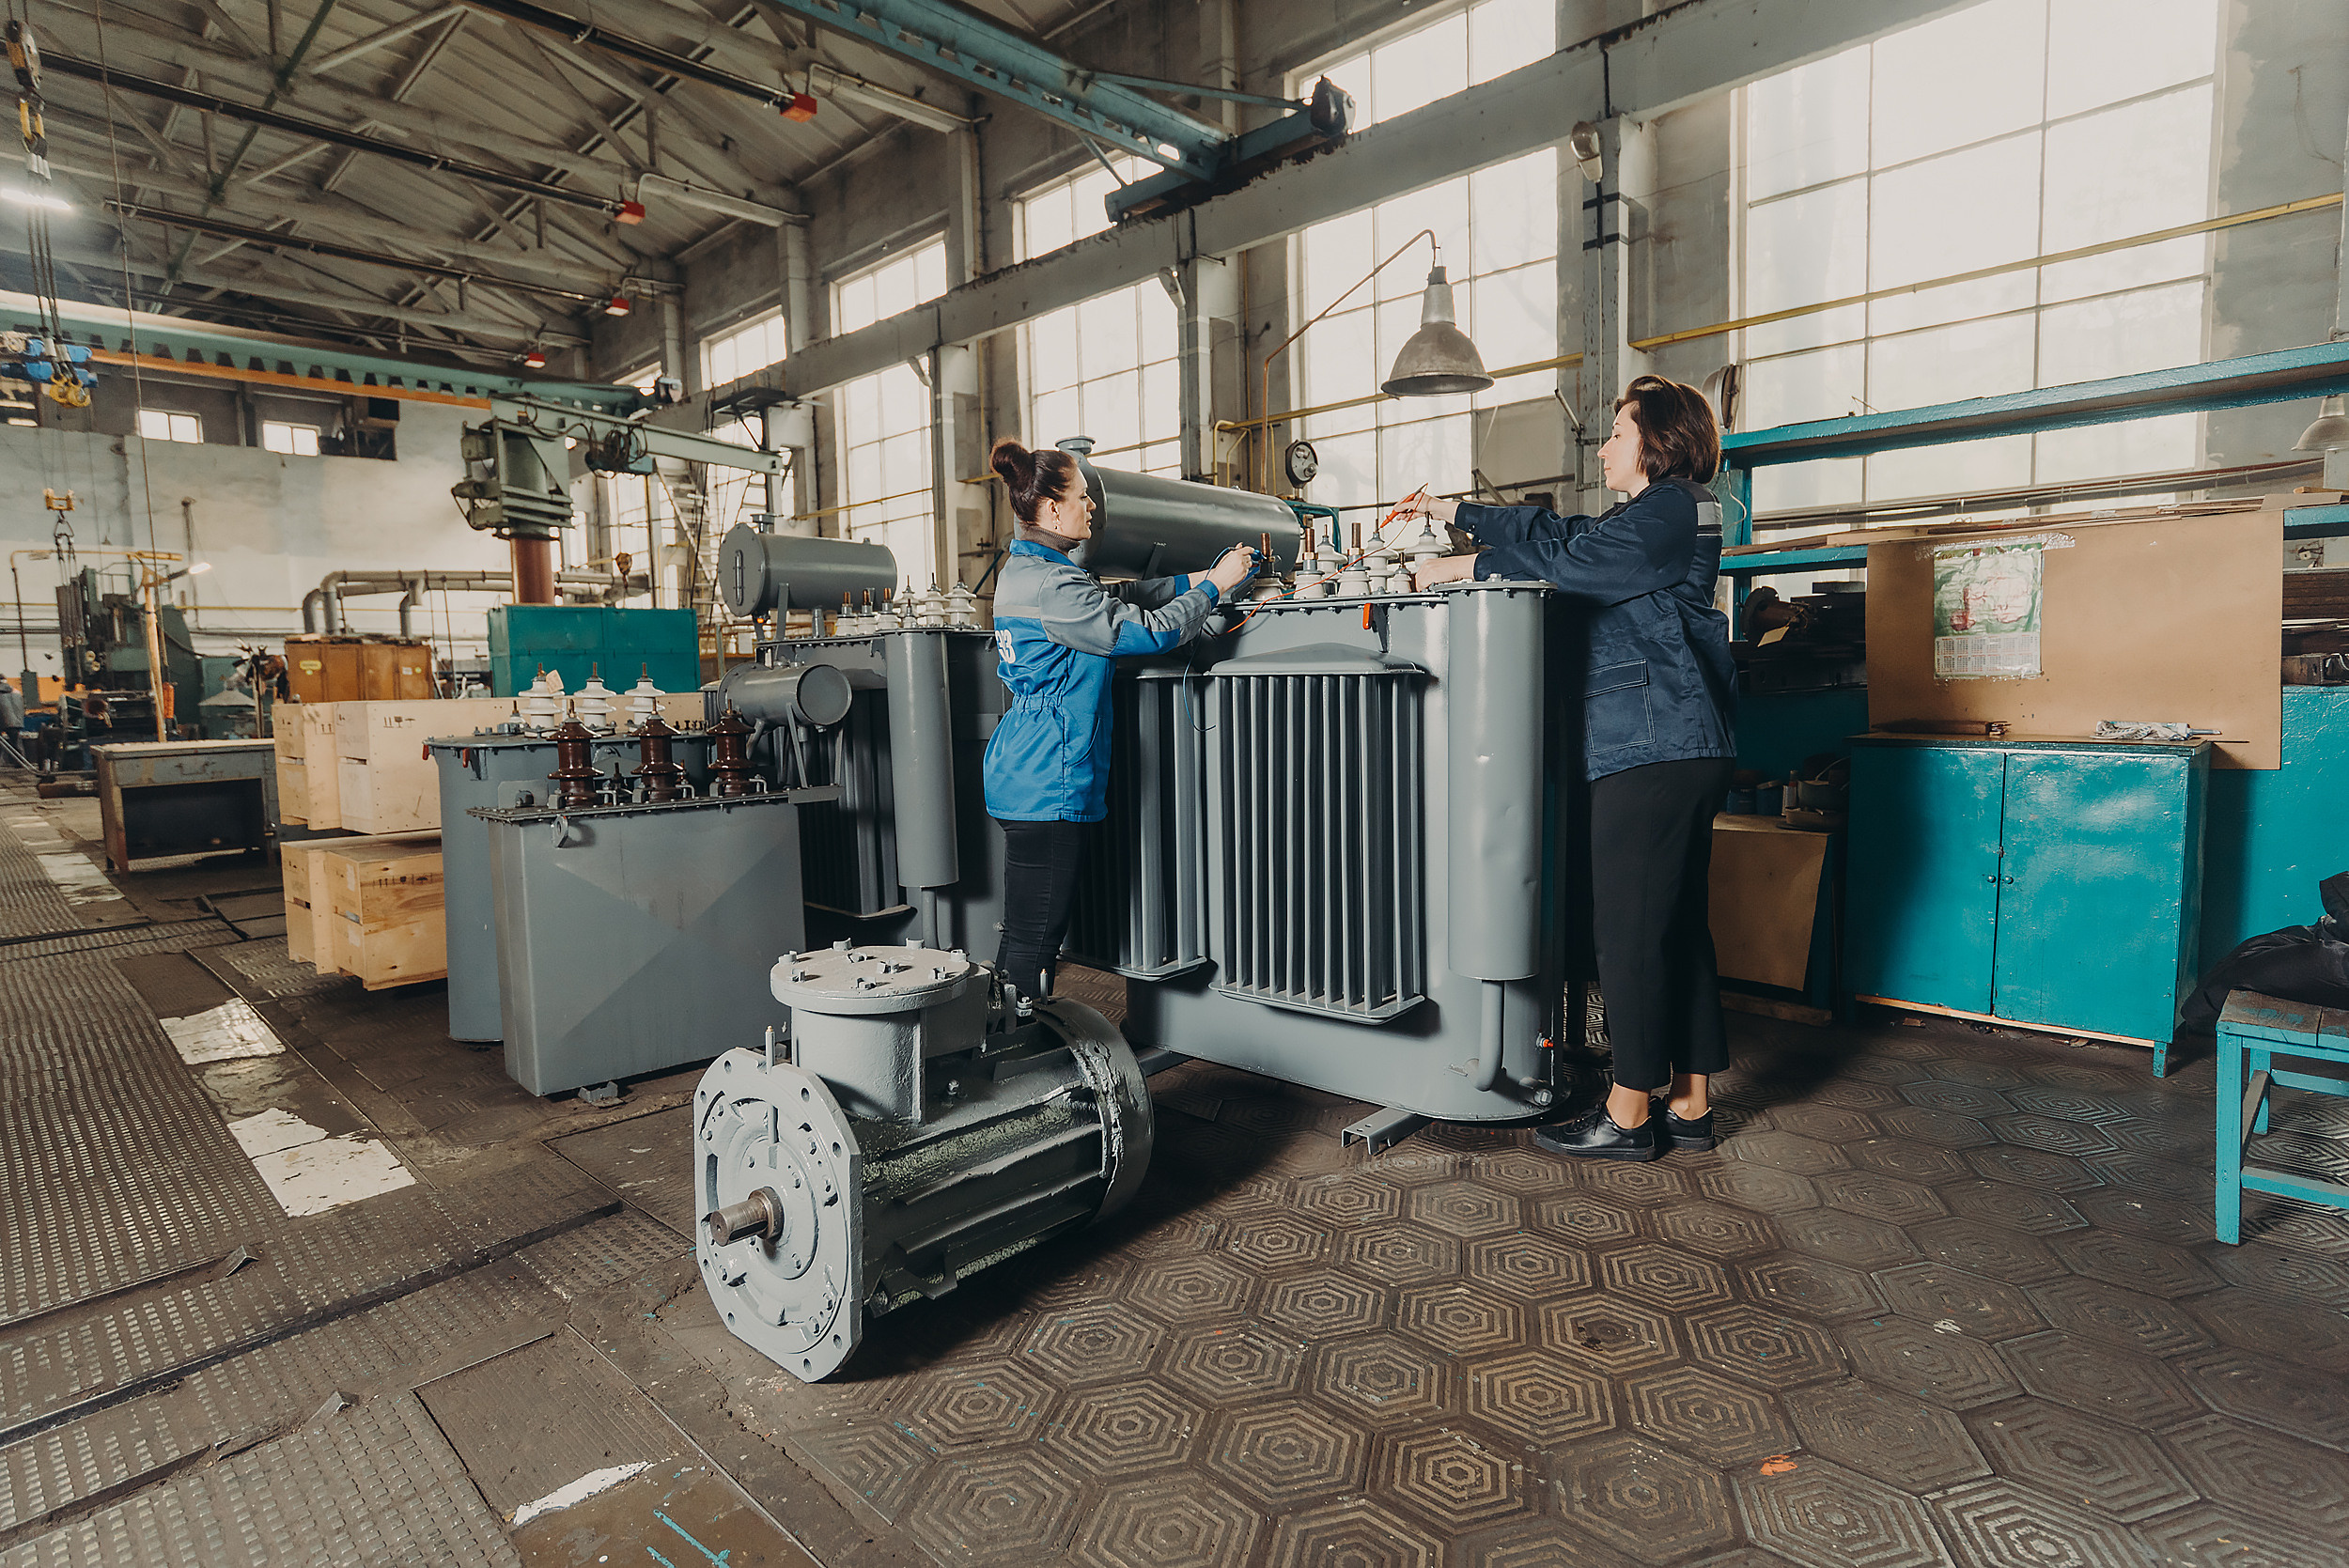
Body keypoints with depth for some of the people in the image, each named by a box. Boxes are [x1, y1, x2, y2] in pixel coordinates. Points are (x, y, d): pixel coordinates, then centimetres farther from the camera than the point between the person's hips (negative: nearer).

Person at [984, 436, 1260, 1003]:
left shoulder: (1025, 569, 15)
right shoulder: (1051, 584, -17)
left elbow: (1114, 596, 20)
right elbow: (1147, 631, -16)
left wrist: (1195, 579, 13)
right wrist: (1214, 587, -3)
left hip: (1028, 780, 10)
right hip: (1046, 786, -10)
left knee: (1026, 934, 16)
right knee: (1034, 941, -3)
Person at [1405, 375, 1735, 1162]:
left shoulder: (1671, 509, -5)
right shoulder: (1655, 517, 25)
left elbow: (1567, 560, -16)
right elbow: (1561, 532, 29)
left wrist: (1467, 565, -6)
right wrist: (1455, 513, 32)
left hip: (1655, 750, -10)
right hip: (1681, 749, 10)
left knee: (1631, 928, -7)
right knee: (1678, 925, 11)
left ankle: (1627, 1114, 1)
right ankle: (1690, 1104, 18)